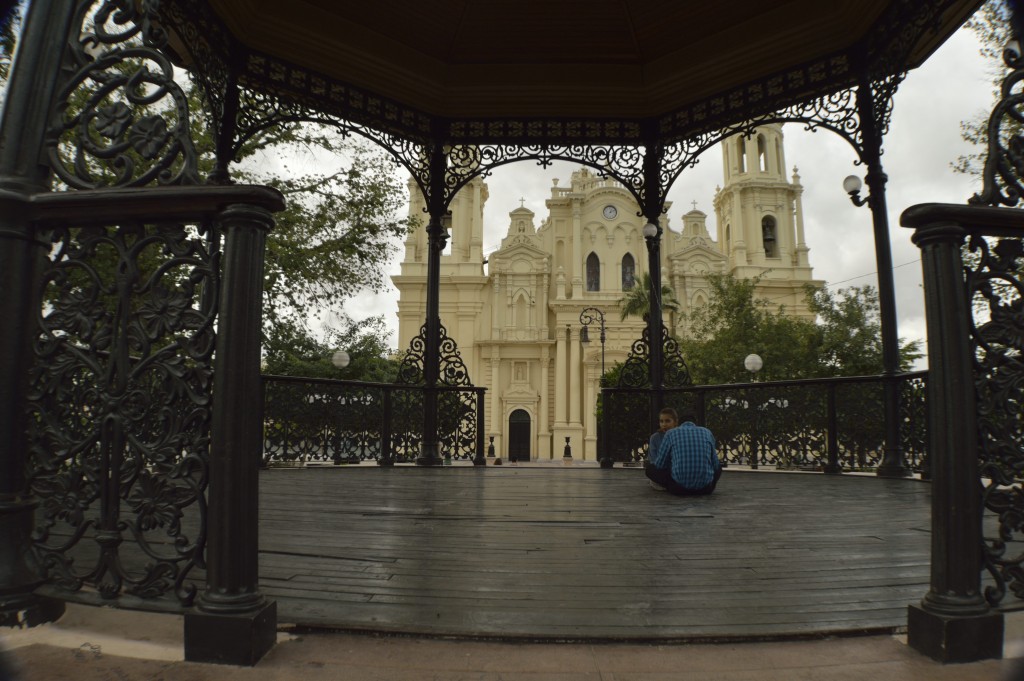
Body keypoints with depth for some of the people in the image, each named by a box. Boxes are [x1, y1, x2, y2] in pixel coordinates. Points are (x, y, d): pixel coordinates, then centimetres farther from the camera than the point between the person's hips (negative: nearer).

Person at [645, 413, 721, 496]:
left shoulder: (670, 434, 7)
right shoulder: (707, 432, 14)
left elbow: (660, 465, 6)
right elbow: (714, 464, 18)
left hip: (679, 486, -3)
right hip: (704, 487, 3)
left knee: (648, 467, 19)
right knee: (718, 466, 35)